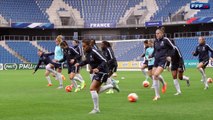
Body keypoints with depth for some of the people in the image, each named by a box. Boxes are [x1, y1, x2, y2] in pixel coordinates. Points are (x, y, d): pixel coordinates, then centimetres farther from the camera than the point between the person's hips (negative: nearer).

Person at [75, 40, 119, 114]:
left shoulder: (94, 52, -23)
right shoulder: (87, 53, 2)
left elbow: (104, 61, -25)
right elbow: (87, 61, 21)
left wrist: (98, 68, -38)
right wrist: (79, 64, 5)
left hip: (102, 72, -10)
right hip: (96, 72, 10)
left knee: (92, 89, -18)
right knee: (96, 90, 16)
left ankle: (96, 109, -9)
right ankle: (112, 86, 33)